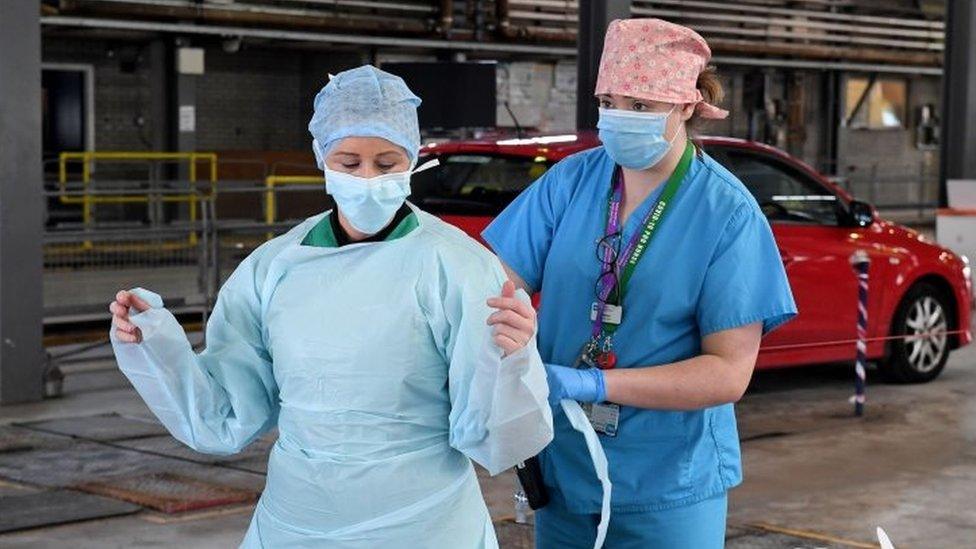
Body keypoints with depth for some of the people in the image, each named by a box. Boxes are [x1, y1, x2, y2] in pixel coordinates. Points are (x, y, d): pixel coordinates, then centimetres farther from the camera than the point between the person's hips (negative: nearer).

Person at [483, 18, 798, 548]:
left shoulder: (727, 214, -12)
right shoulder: (571, 180, -3)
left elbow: (730, 372, -15)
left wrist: (595, 384, -25)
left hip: (670, 483, -3)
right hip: (563, 468, 3)